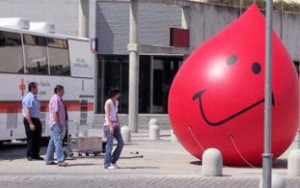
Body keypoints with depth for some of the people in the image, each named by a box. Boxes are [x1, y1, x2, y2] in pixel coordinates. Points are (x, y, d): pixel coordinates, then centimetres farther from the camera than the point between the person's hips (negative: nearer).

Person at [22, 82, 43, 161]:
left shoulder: (34, 97, 15)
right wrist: (30, 124, -24)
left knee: (38, 138, 10)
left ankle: (35, 155, 18)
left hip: (36, 120, 9)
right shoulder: (28, 98, -15)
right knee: (31, 138, -3)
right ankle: (30, 155, 6)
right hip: (30, 120, -9)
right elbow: (27, 112, -20)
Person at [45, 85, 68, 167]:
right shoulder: (55, 99, -13)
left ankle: (49, 160, 18)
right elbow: (54, 113, -19)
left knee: (52, 142, 13)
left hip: (58, 124, 11)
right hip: (56, 124, -11)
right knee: (58, 142, -13)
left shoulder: (58, 99, 18)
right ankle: (61, 161, -18)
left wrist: (64, 123, 22)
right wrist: (58, 124, -22)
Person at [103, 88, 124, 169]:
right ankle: (107, 164, -4)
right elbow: (107, 115, -17)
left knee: (121, 143, 1)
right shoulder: (108, 102, -9)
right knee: (109, 145, -9)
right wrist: (111, 126, -25)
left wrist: (119, 126, 16)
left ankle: (113, 161, 10)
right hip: (108, 125, -8)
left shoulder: (116, 102, 15)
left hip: (115, 125, 8)